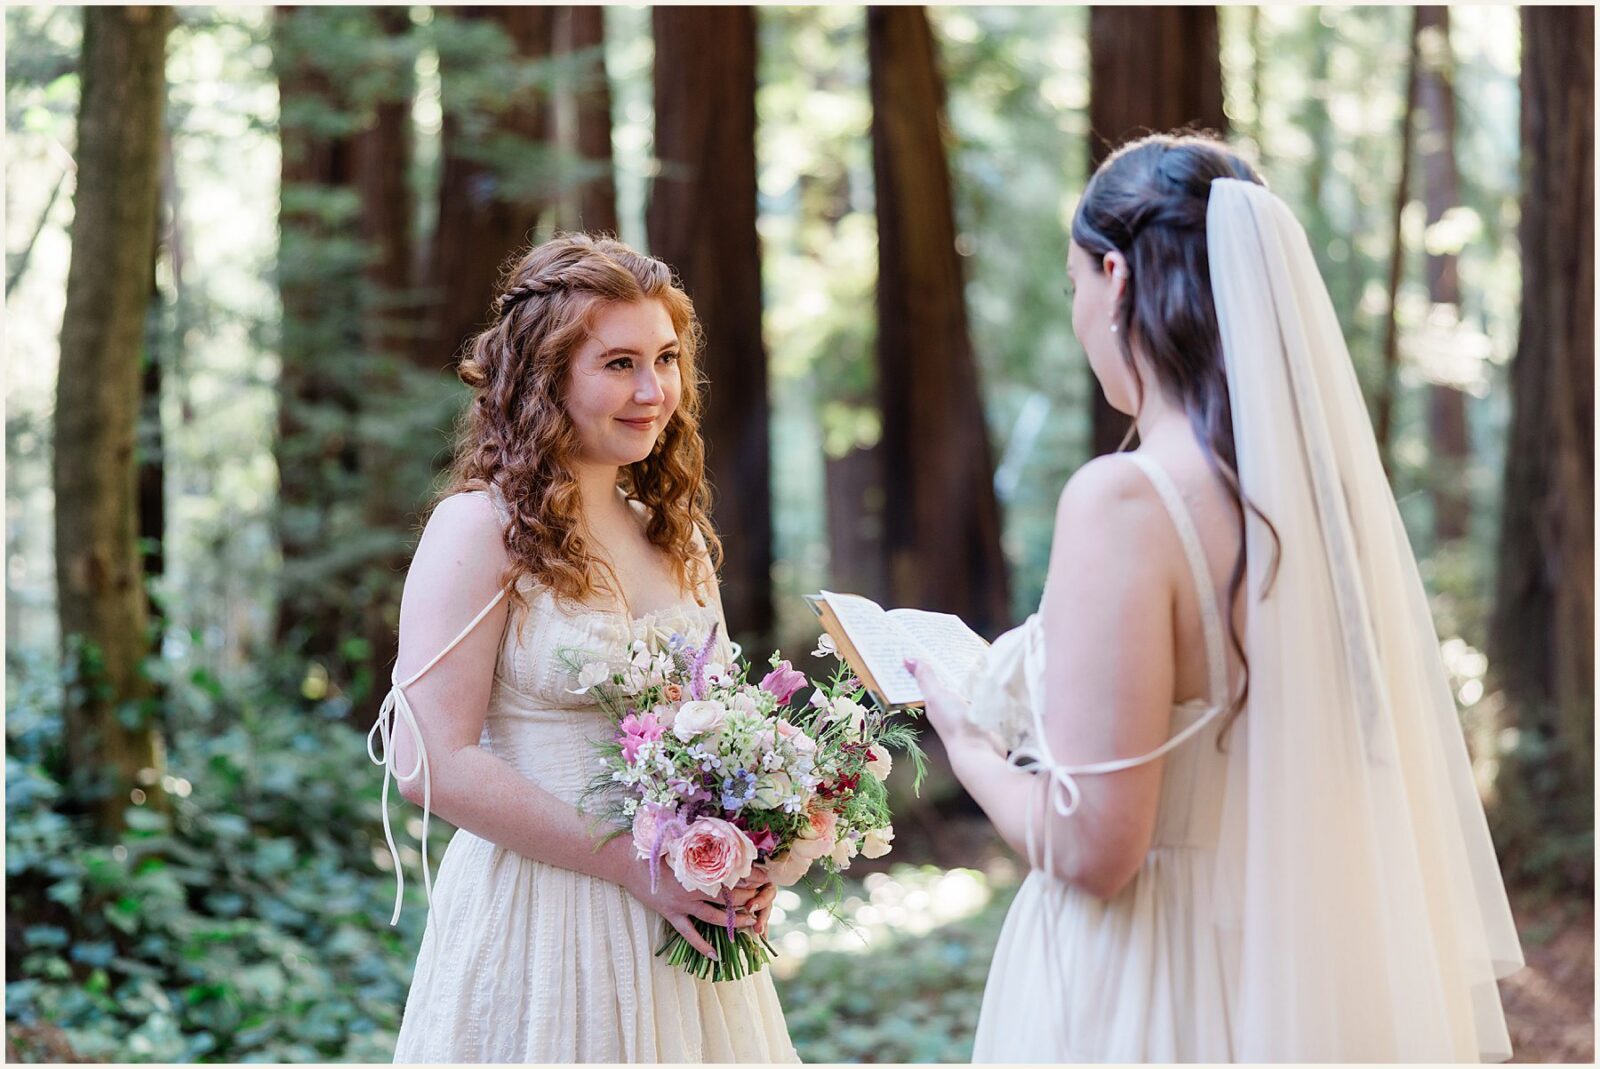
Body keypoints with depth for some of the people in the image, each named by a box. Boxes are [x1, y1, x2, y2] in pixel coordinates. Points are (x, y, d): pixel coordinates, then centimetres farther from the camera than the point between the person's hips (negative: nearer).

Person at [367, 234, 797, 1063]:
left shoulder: (677, 532, 10)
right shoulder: (479, 529, -11)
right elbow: (432, 762, -17)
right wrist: (633, 864, -18)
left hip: (682, 923, 6)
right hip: (541, 923, -6)